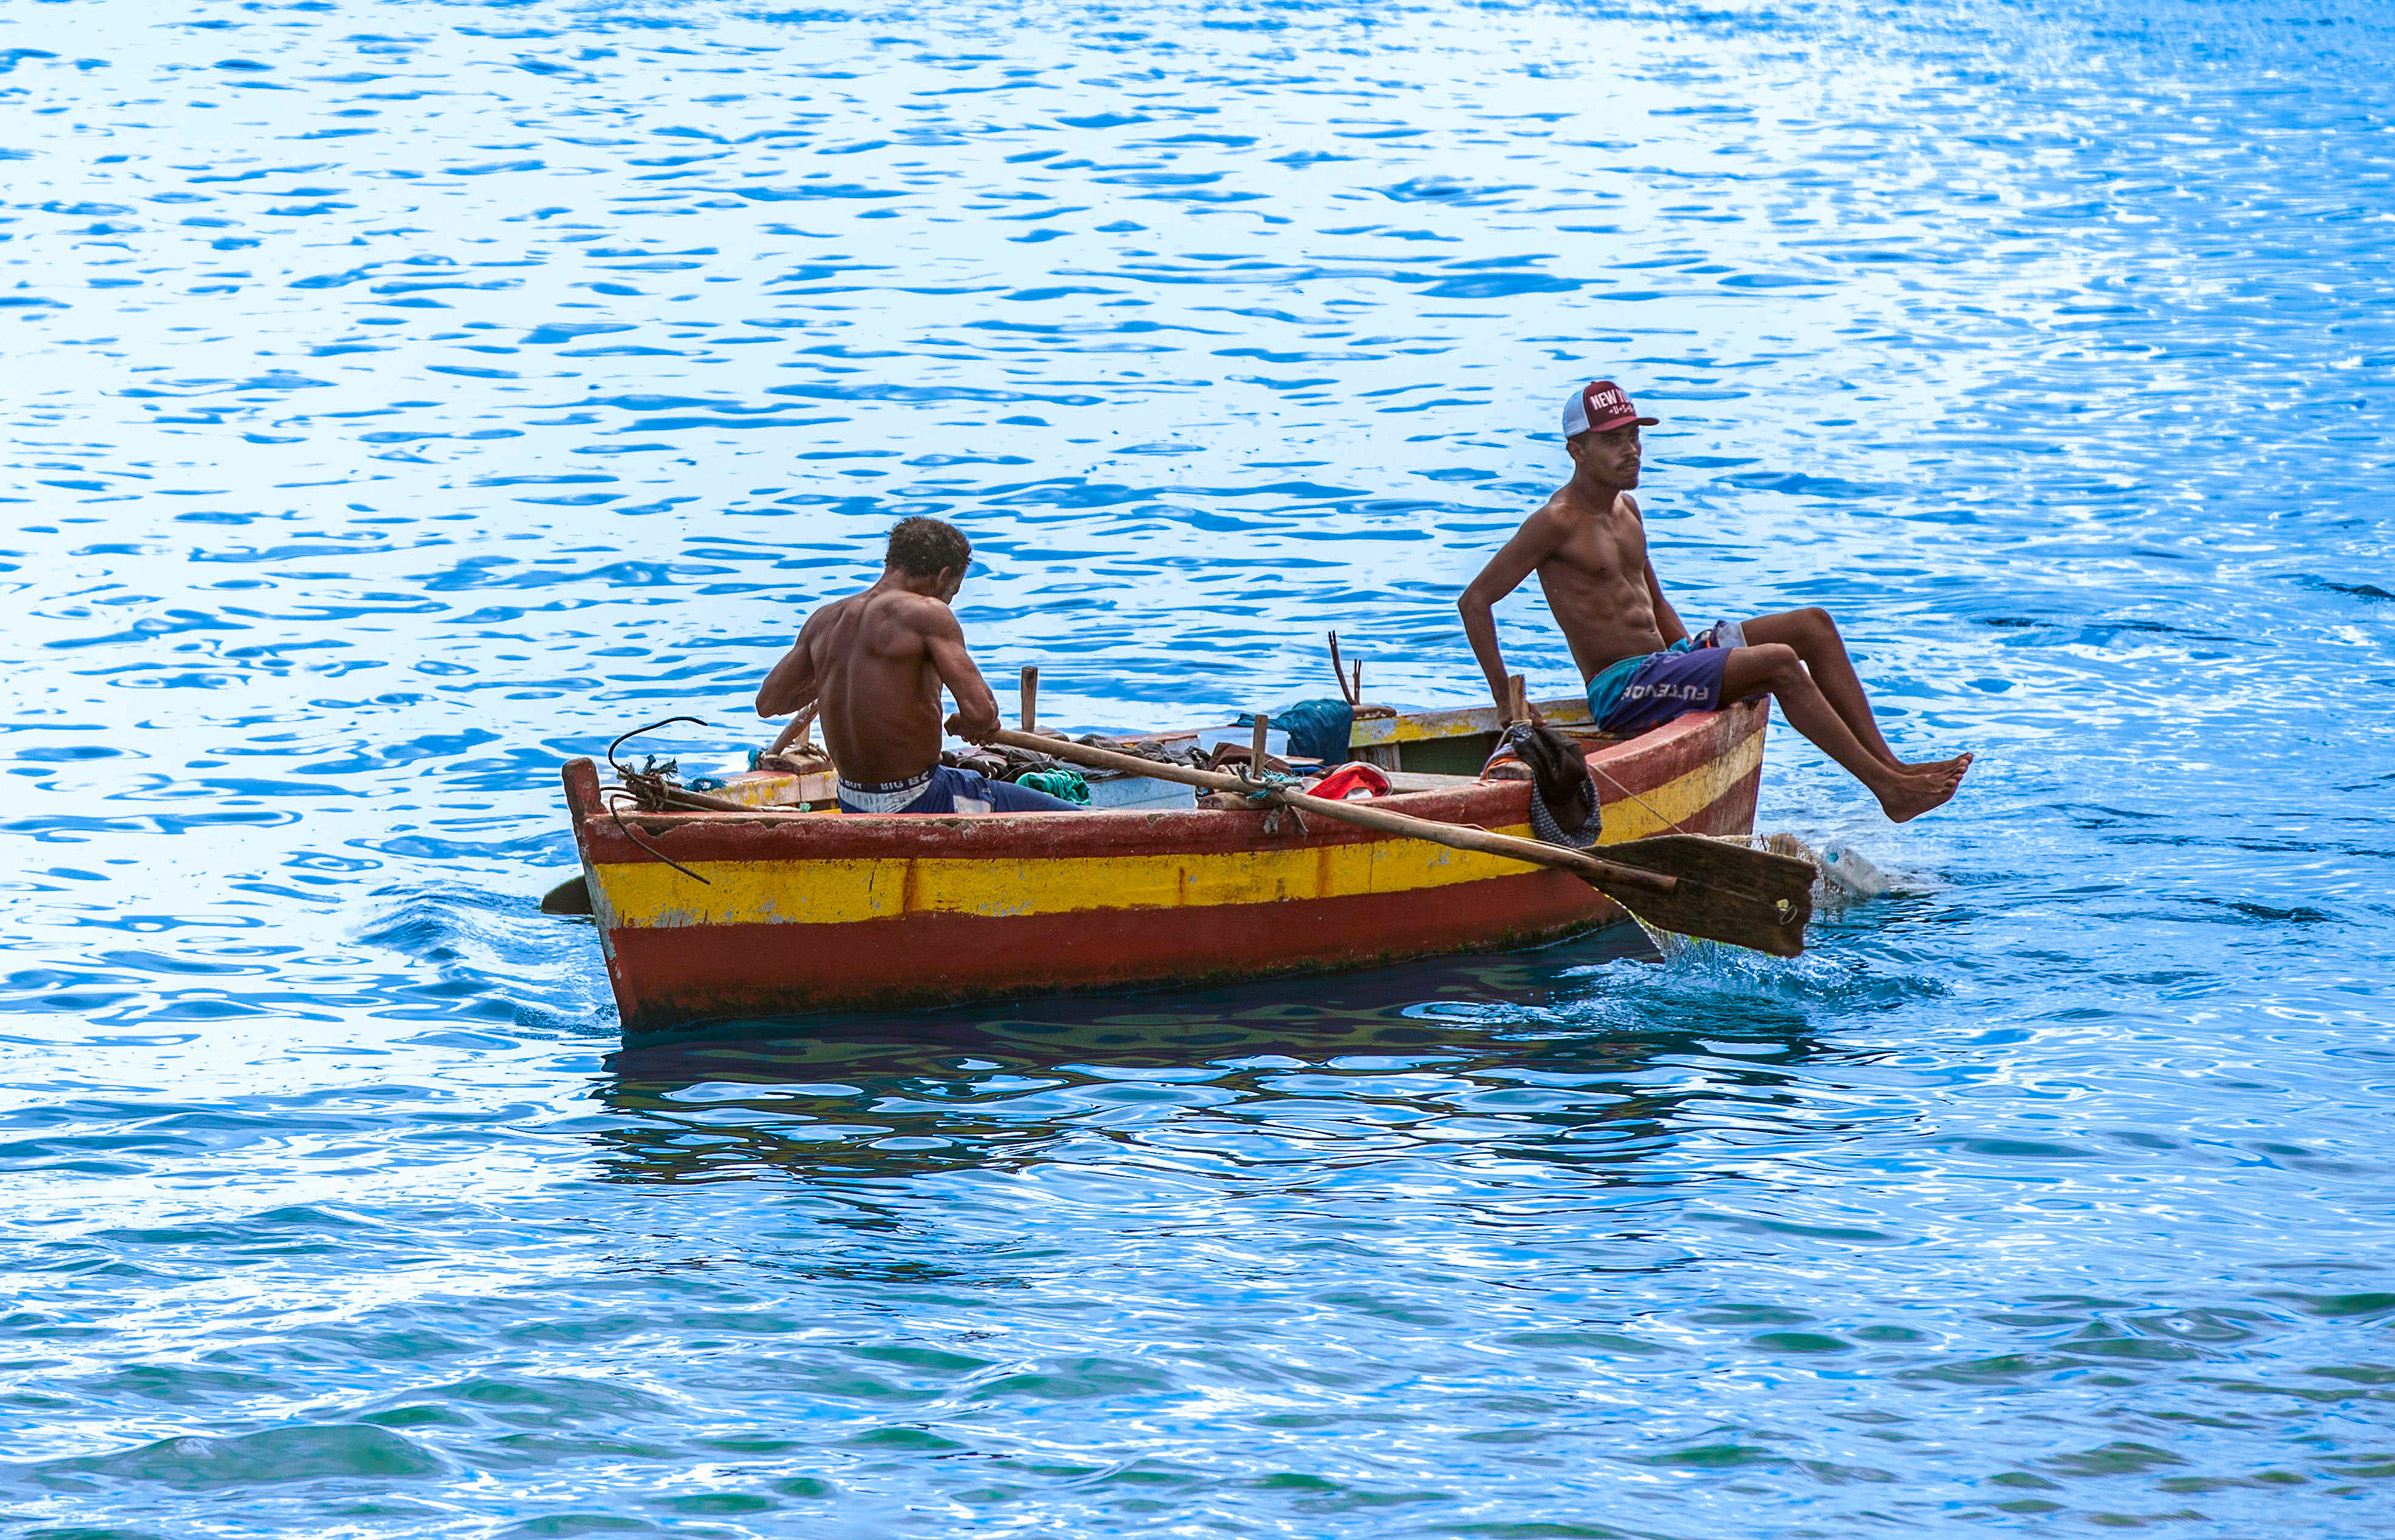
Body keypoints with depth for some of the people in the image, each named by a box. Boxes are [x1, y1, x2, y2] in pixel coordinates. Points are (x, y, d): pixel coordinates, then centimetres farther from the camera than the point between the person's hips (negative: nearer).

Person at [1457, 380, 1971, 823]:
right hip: (1620, 690, -10)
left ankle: (1888, 763, -6)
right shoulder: (1558, 523, -12)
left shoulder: (1625, 508, 15)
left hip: (1666, 661, 10)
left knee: (1814, 627, 1)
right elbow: (1474, 600, -13)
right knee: (1778, 663, -25)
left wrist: (1694, 659, 14)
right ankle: (1887, 790, -23)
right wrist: (1505, 702, -12)